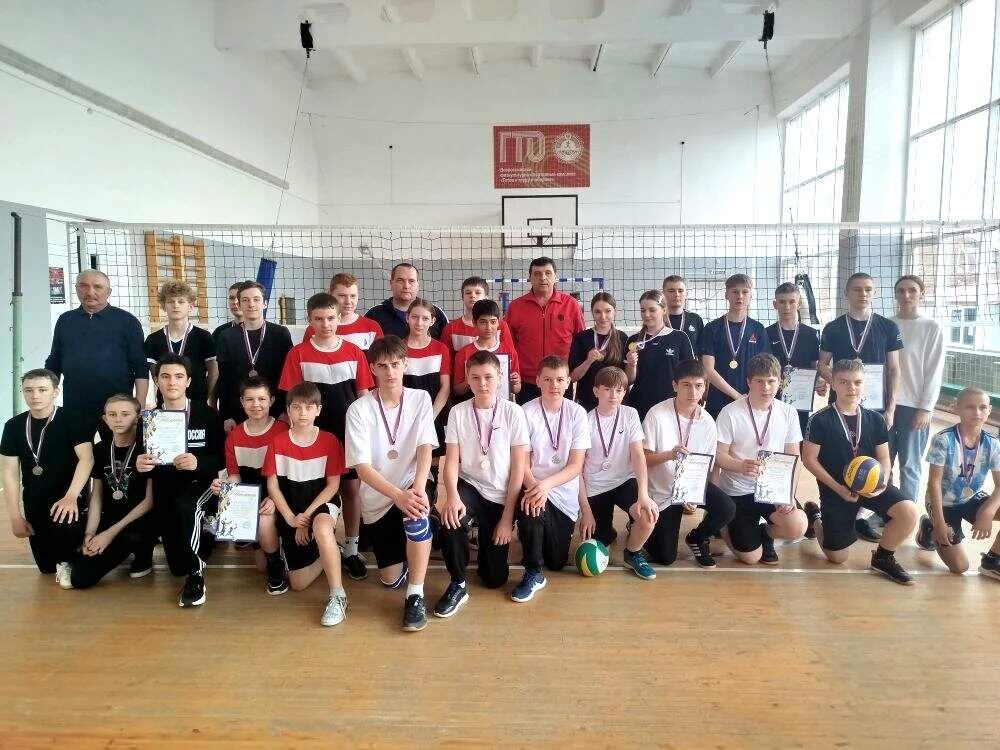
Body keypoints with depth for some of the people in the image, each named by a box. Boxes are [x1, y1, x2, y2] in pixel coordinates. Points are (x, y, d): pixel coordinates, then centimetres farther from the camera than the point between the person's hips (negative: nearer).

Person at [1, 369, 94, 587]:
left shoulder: (73, 420, -10)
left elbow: (86, 458, -20)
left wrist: (71, 497, -34)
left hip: (67, 498, -4)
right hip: (34, 503, 4)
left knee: (66, 525, -37)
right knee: (46, 567, 8)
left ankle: (66, 561, -5)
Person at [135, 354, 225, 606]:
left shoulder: (208, 415, -5)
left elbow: (222, 460, -5)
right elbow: (145, 468, 6)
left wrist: (198, 463, -26)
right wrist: (139, 466, -18)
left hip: (200, 485, -3)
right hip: (165, 489, 3)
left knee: (184, 507, -39)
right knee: (178, 565, -10)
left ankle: (194, 572, -20)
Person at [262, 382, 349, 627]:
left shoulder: (329, 441, -7)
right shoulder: (278, 442, -2)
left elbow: (333, 485, -7)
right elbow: (272, 485, -2)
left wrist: (307, 515, -15)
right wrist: (291, 518, -13)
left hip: (321, 505, -3)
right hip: (291, 512, 3)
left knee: (321, 526, -41)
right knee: (298, 583, -3)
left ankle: (337, 596, -29)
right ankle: (327, 552, 28)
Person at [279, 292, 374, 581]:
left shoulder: (354, 352, 0)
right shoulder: (298, 354, -4)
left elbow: (364, 395, 5)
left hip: (349, 433, 1)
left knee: (351, 488, 6)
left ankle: (351, 549, 18)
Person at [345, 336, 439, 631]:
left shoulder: (420, 399, -5)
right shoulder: (359, 410, -11)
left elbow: (425, 447, -14)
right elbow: (361, 466, -15)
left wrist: (418, 488, -33)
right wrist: (398, 495, -30)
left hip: (411, 487, 0)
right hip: (377, 496, 1)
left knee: (416, 514, -37)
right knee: (390, 578, 3)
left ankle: (416, 595, -22)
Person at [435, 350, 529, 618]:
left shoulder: (513, 412, -9)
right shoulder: (458, 412, -4)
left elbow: (518, 466, -7)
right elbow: (452, 461, -7)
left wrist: (508, 516, -10)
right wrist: (452, 496, -28)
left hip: (501, 494, 0)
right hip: (469, 486, 1)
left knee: (494, 579, 1)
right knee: (450, 518, -35)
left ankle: (488, 539, 35)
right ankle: (458, 584, -11)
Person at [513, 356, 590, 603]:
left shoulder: (577, 413, -5)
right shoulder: (526, 413, -9)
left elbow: (576, 465, -9)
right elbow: (522, 463, -9)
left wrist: (546, 484, -26)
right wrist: (533, 488, -30)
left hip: (564, 493, 2)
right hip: (534, 487, -2)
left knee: (557, 562, 8)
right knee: (530, 508, -38)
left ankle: (534, 531, 42)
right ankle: (533, 574, -14)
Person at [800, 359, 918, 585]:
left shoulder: (875, 419, -1)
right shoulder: (820, 420, -13)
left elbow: (883, 458, 6)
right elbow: (809, 459, -11)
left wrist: (883, 481, -15)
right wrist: (839, 489, -16)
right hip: (836, 489, -3)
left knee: (908, 512, -25)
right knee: (837, 557, 4)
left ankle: (883, 558, 3)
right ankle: (815, 516, 36)